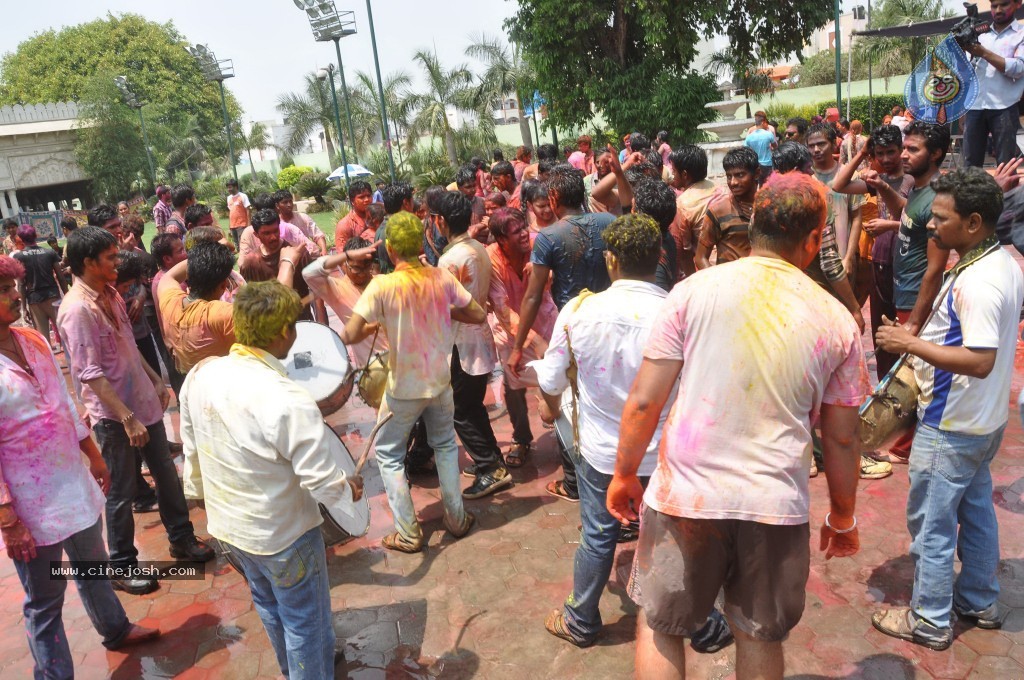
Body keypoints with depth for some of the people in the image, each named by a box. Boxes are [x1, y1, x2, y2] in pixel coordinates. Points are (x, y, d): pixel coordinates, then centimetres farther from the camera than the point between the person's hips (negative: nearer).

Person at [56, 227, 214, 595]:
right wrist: (127, 418, -24)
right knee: (121, 492, 7)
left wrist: (156, 379, 18)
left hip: (144, 400, 8)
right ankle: (122, 565, 25)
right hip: (113, 414, -8)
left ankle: (181, 538, 36)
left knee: (166, 474, 18)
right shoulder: (77, 309, -21)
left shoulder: (111, 294, 5)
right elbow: (90, 374, -23)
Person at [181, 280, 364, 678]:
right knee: (304, 619, 17)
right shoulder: (288, 401, -34)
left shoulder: (199, 376, -12)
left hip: (225, 522, 8)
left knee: (267, 603, 31)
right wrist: (350, 491, -7)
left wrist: (200, 487, 21)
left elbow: (191, 448, 3)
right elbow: (323, 480, -29)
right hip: (281, 533, -8)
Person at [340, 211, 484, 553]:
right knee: (445, 445, 26)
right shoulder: (441, 277, -9)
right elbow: (479, 315, -3)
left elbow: (349, 335, -24)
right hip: (441, 381, 4)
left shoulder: (382, 286, -20)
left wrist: (375, 325, -4)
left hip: (404, 387, -4)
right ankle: (457, 519, 33)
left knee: (388, 455, 16)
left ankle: (408, 534, 19)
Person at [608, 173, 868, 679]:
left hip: (685, 496, -1)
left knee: (659, 624, 20)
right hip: (777, 505, 2)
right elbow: (841, 437, 5)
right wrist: (843, 519, 19)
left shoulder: (694, 291, -7)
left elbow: (644, 400, -8)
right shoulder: (835, 319, 0)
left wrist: (624, 475, 7)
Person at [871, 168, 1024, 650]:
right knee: (975, 510, 22)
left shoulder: (977, 281, -27)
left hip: (951, 427, -10)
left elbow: (980, 360, -31)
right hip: (984, 420, 10)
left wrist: (911, 344, -25)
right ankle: (979, 602, 38)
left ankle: (930, 620, 19)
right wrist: (923, 343, 11)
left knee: (932, 524, 4)